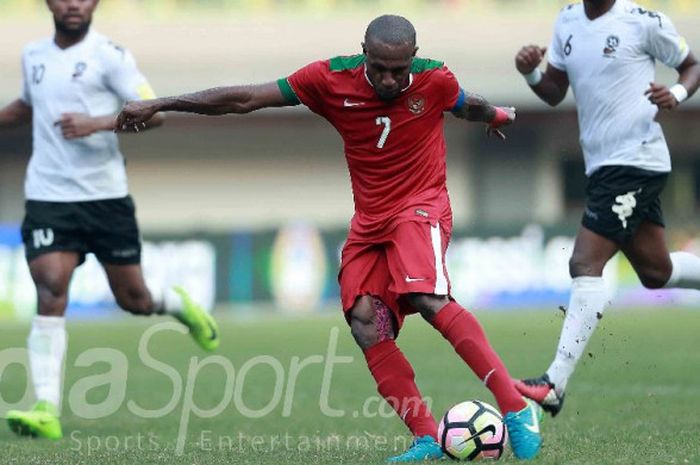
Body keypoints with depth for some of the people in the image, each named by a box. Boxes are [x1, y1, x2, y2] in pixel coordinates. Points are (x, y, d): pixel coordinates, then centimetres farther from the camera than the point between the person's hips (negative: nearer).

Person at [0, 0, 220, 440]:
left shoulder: (109, 55, -5)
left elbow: (153, 112, -13)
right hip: (48, 198, 2)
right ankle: (47, 410, -19)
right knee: (51, 292, -16)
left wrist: (98, 123, -26)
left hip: (105, 195, -2)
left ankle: (178, 303, 45)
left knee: (134, 300, 8)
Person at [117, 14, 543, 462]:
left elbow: (467, 106, 15)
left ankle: (517, 409, -32)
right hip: (369, 220, 4)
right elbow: (245, 99, -6)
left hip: (421, 207, -4)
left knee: (428, 298, -30)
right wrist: (158, 105, -5)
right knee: (366, 324, -14)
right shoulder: (331, 79, -9)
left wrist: (496, 115, 39)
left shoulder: (435, 80, -10)